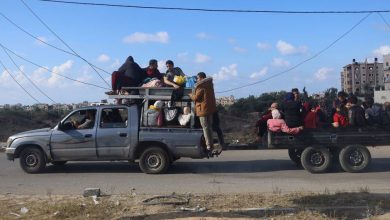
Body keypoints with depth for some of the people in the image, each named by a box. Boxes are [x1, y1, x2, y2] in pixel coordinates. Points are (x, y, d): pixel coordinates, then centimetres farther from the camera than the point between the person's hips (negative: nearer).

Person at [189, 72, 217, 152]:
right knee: (209, 127, 16)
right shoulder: (209, 84, 11)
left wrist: (190, 95, 5)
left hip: (203, 109, -9)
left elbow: (196, 97, -16)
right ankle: (210, 144, 24)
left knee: (205, 127, -4)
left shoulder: (200, 86, -16)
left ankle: (209, 146, -3)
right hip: (210, 108, 9)